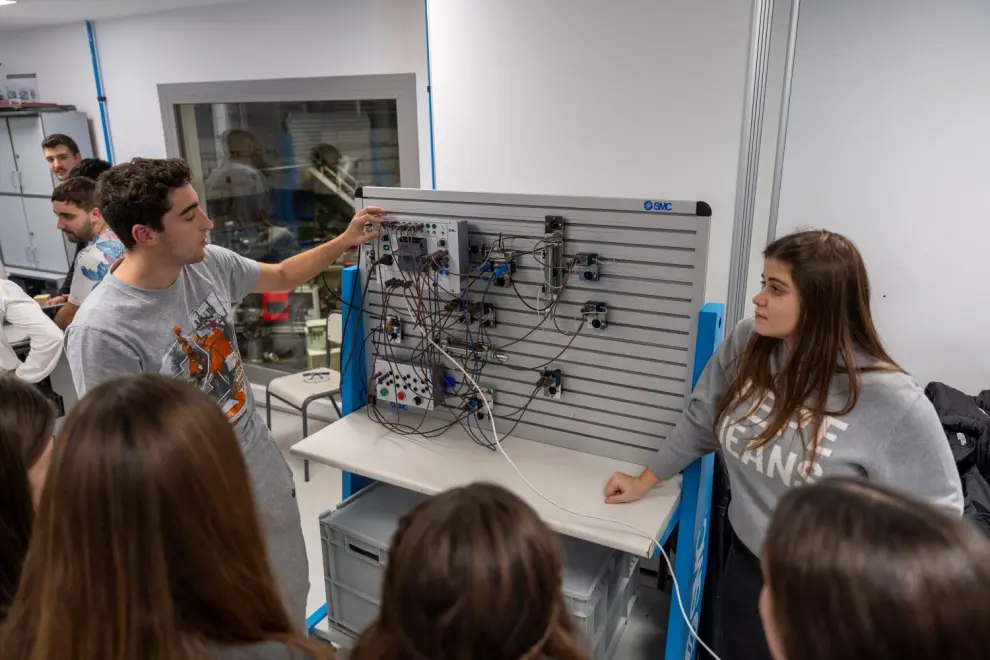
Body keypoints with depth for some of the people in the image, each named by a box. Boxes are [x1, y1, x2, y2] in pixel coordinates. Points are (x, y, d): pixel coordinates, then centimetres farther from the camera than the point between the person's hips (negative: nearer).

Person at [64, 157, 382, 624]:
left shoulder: (210, 263, -8)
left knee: (292, 590, 26)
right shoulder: (101, 331, -27)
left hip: (266, 471, 6)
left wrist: (345, 241, 4)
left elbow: (283, 277, 12)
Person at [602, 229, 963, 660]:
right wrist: (644, 482, 9)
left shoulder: (891, 401, -25)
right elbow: (701, 421, 2)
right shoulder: (745, 345, -11)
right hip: (746, 563, 5)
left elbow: (937, 512, -16)